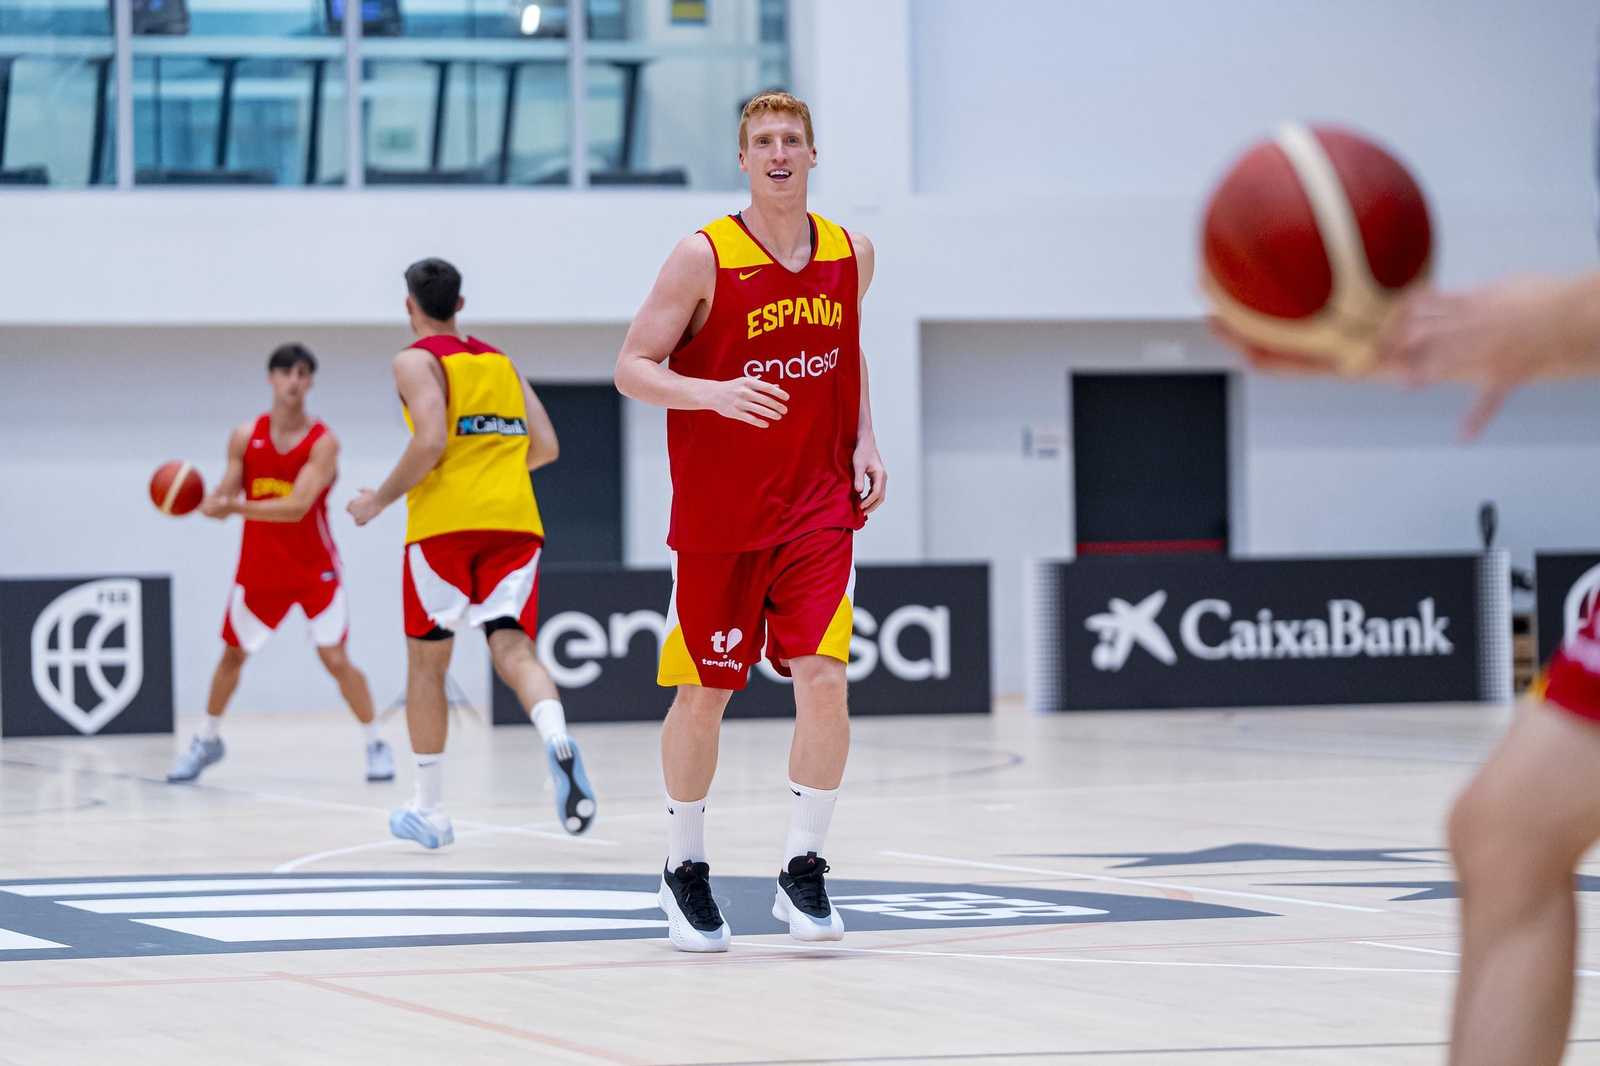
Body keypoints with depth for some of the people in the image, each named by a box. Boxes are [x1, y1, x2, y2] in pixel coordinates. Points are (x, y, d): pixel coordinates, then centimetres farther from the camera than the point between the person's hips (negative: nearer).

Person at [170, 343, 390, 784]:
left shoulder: (323, 441, -14)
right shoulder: (245, 437, -2)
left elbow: (297, 507, -25)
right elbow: (225, 497, 1)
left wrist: (236, 506, -34)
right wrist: (202, 504, -23)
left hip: (315, 569, -3)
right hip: (258, 569, 4)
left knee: (336, 659, -10)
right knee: (232, 654, 12)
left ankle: (376, 745, 4)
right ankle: (207, 741, 30)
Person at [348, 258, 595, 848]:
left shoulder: (417, 361, 1)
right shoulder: (500, 361, 20)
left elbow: (430, 443, -14)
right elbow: (545, 446, 14)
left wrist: (380, 500, -2)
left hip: (446, 520, -4)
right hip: (514, 518, 4)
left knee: (426, 661, 9)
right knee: (512, 648, -6)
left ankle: (429, 809, 14)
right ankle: (557, 738, -39)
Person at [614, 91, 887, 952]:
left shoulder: (849, 255, 4)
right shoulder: (704, 257, -10)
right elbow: (632, 366, -11)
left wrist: (863, 444, 7)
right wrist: (716, 393, -27)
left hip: (818, 508, 2)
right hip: (716, 516, -2)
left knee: (822, 678, -13)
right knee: (704, 693, 6)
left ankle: (803, 872, -2)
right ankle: (685, 871, 25)